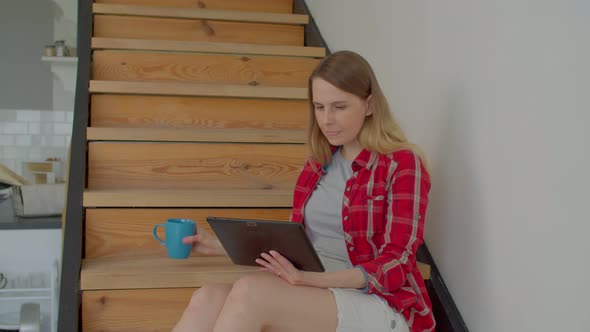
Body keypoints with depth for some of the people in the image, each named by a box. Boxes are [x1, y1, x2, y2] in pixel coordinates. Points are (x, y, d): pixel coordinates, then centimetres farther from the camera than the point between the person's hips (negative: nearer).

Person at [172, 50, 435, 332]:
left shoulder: (402, 164, -5)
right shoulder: (320, 161, 14)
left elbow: (395, 266, -11)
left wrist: (315, 279, -25)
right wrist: (219, 245, 8)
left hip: (378, 306, -5)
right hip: (312, 298, 6)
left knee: (251, 290, -32)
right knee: (208, 299, -24)